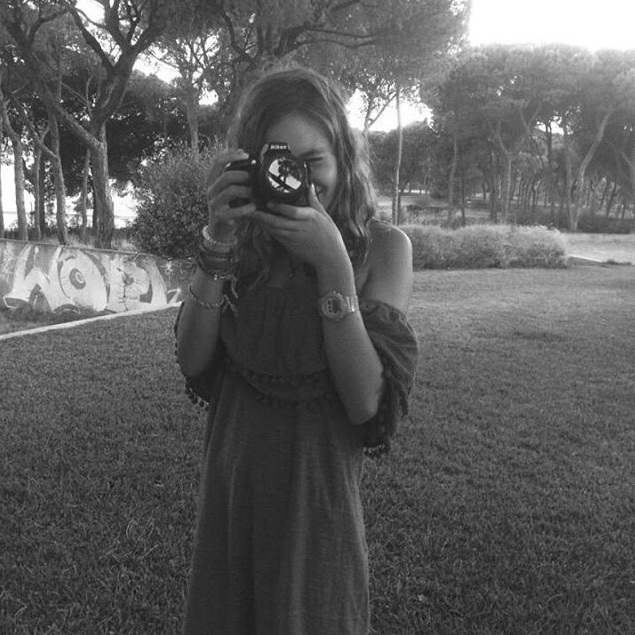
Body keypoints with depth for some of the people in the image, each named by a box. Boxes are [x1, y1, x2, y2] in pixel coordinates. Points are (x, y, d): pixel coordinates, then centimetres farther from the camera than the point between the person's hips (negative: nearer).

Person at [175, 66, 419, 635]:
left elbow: (367, 403, -18)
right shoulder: (246, 240, -2)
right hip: (231, 485, 3)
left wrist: (334, 265, -25)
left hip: (317, 495, -3)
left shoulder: (383, 246, -10)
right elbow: (193, 361, -9)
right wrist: (218, 244, -19)